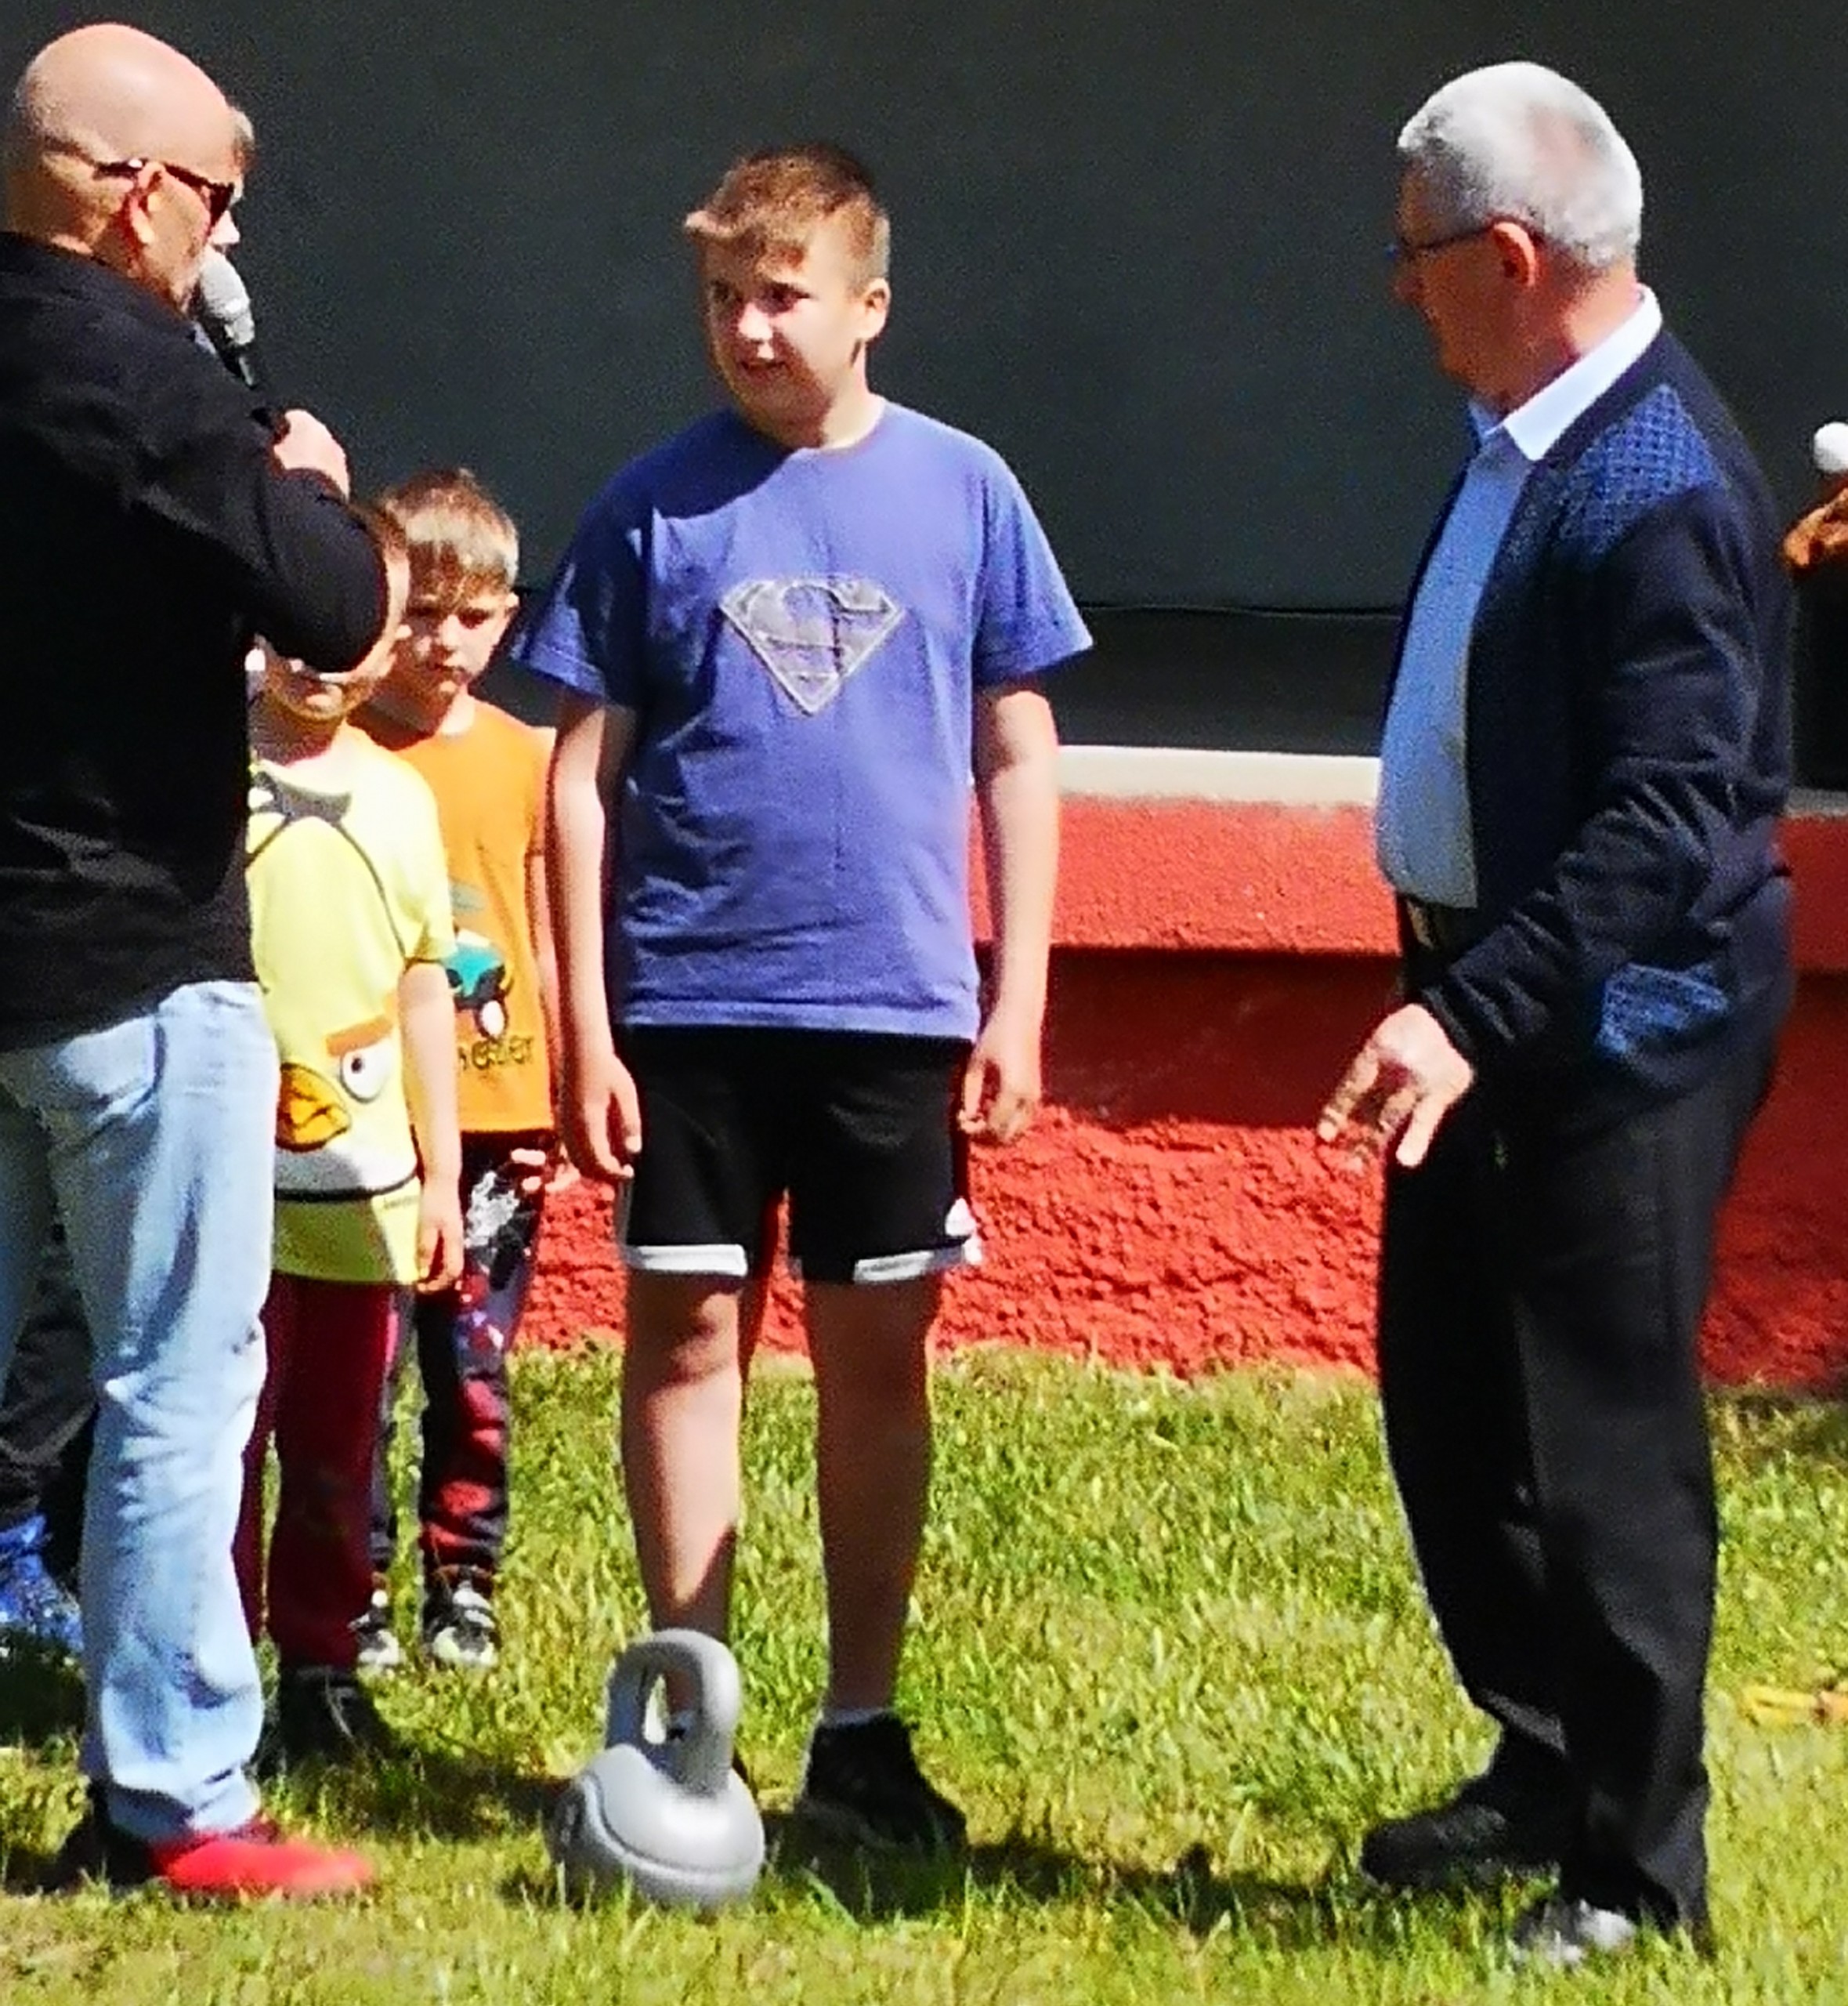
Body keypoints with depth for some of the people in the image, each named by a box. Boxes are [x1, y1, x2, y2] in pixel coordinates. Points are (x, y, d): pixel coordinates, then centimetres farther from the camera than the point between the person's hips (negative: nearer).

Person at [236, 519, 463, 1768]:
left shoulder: (400, 796, 9)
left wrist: (440, 1173, 13)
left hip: (366, 1188, 4)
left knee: (337, 1452, 11)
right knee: (220, 1442, 0)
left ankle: (322, 1669, 21)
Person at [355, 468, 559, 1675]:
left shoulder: (526, 761, 6)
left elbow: (547, 944, 10)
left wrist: (568, 1102, 8)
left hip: (495, 1117, 2)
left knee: (474, 1370, 6)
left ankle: (465, 1584, 17)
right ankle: (357, 1591, 11)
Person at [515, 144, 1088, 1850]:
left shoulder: (963, 493, 1)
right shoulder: (655, 509, -1)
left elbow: (1017, 757, 6)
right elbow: (582, 775, 1)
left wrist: (1016, 1003, 1)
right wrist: (584, 1027, -4)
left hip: (897, 1006, 1)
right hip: (690, 1002, 0)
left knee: (879, 1353, 7)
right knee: (687, 1335, 3)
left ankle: (862, 1729, 17)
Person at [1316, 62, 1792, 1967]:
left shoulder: (1662, 490, -22)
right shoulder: (1528, 437, 7)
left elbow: (1670, 819, -27)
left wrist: (1476, 1017, -33)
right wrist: (1448, 998, 15)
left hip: (1615, 1024, -10)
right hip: (1487, 989, 10)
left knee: (1600, 1441, -1)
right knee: (1447, 1400, 18)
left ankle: (1634, 1868, 11)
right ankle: (1544, 1771, 34)